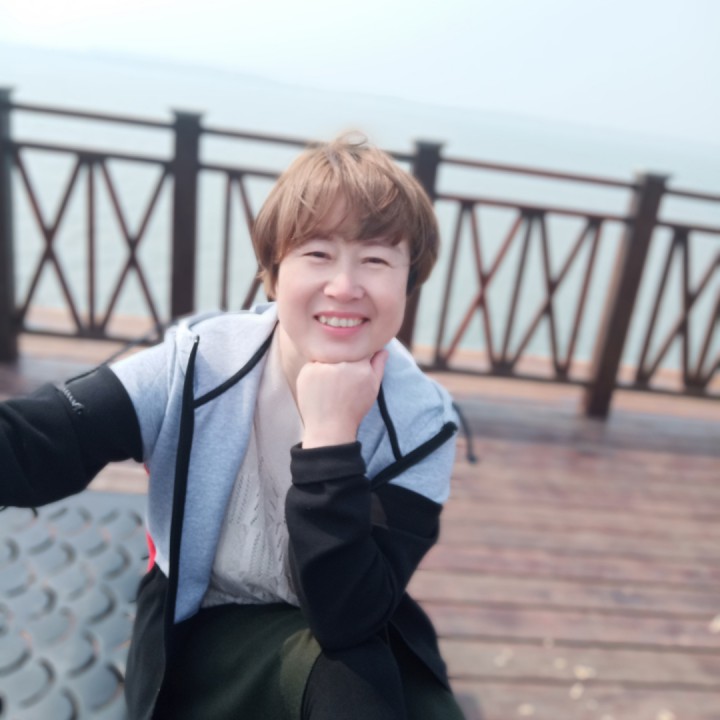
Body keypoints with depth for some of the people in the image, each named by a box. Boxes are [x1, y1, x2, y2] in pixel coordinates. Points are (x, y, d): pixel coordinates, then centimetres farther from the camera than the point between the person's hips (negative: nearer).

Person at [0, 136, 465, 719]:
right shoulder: (197, 364, -16)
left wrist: (331, 435, -33)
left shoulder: (421, 424, -18)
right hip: (199, 632, -1)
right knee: (341, 671, -28)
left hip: (353, 649, 2)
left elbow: (344, 617, -25)